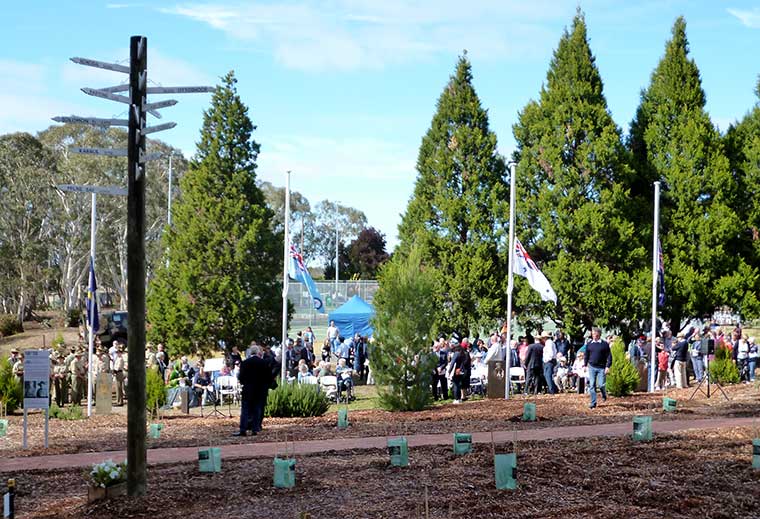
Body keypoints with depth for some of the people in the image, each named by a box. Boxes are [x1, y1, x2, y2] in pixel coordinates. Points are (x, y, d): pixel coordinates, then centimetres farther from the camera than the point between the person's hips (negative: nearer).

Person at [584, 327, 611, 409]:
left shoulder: (604, 344, -3)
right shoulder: (589, 344, 7)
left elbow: (609, 356, -3)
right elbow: (586, 356, 18)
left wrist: (608, 366, -10)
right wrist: (585, 365, 15)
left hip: (602, 368, -3)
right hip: (592, 367, 3)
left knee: (601, 385, -5)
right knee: (592, 385, 0)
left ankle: (604, 395, 28)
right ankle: (593, 402, 6)